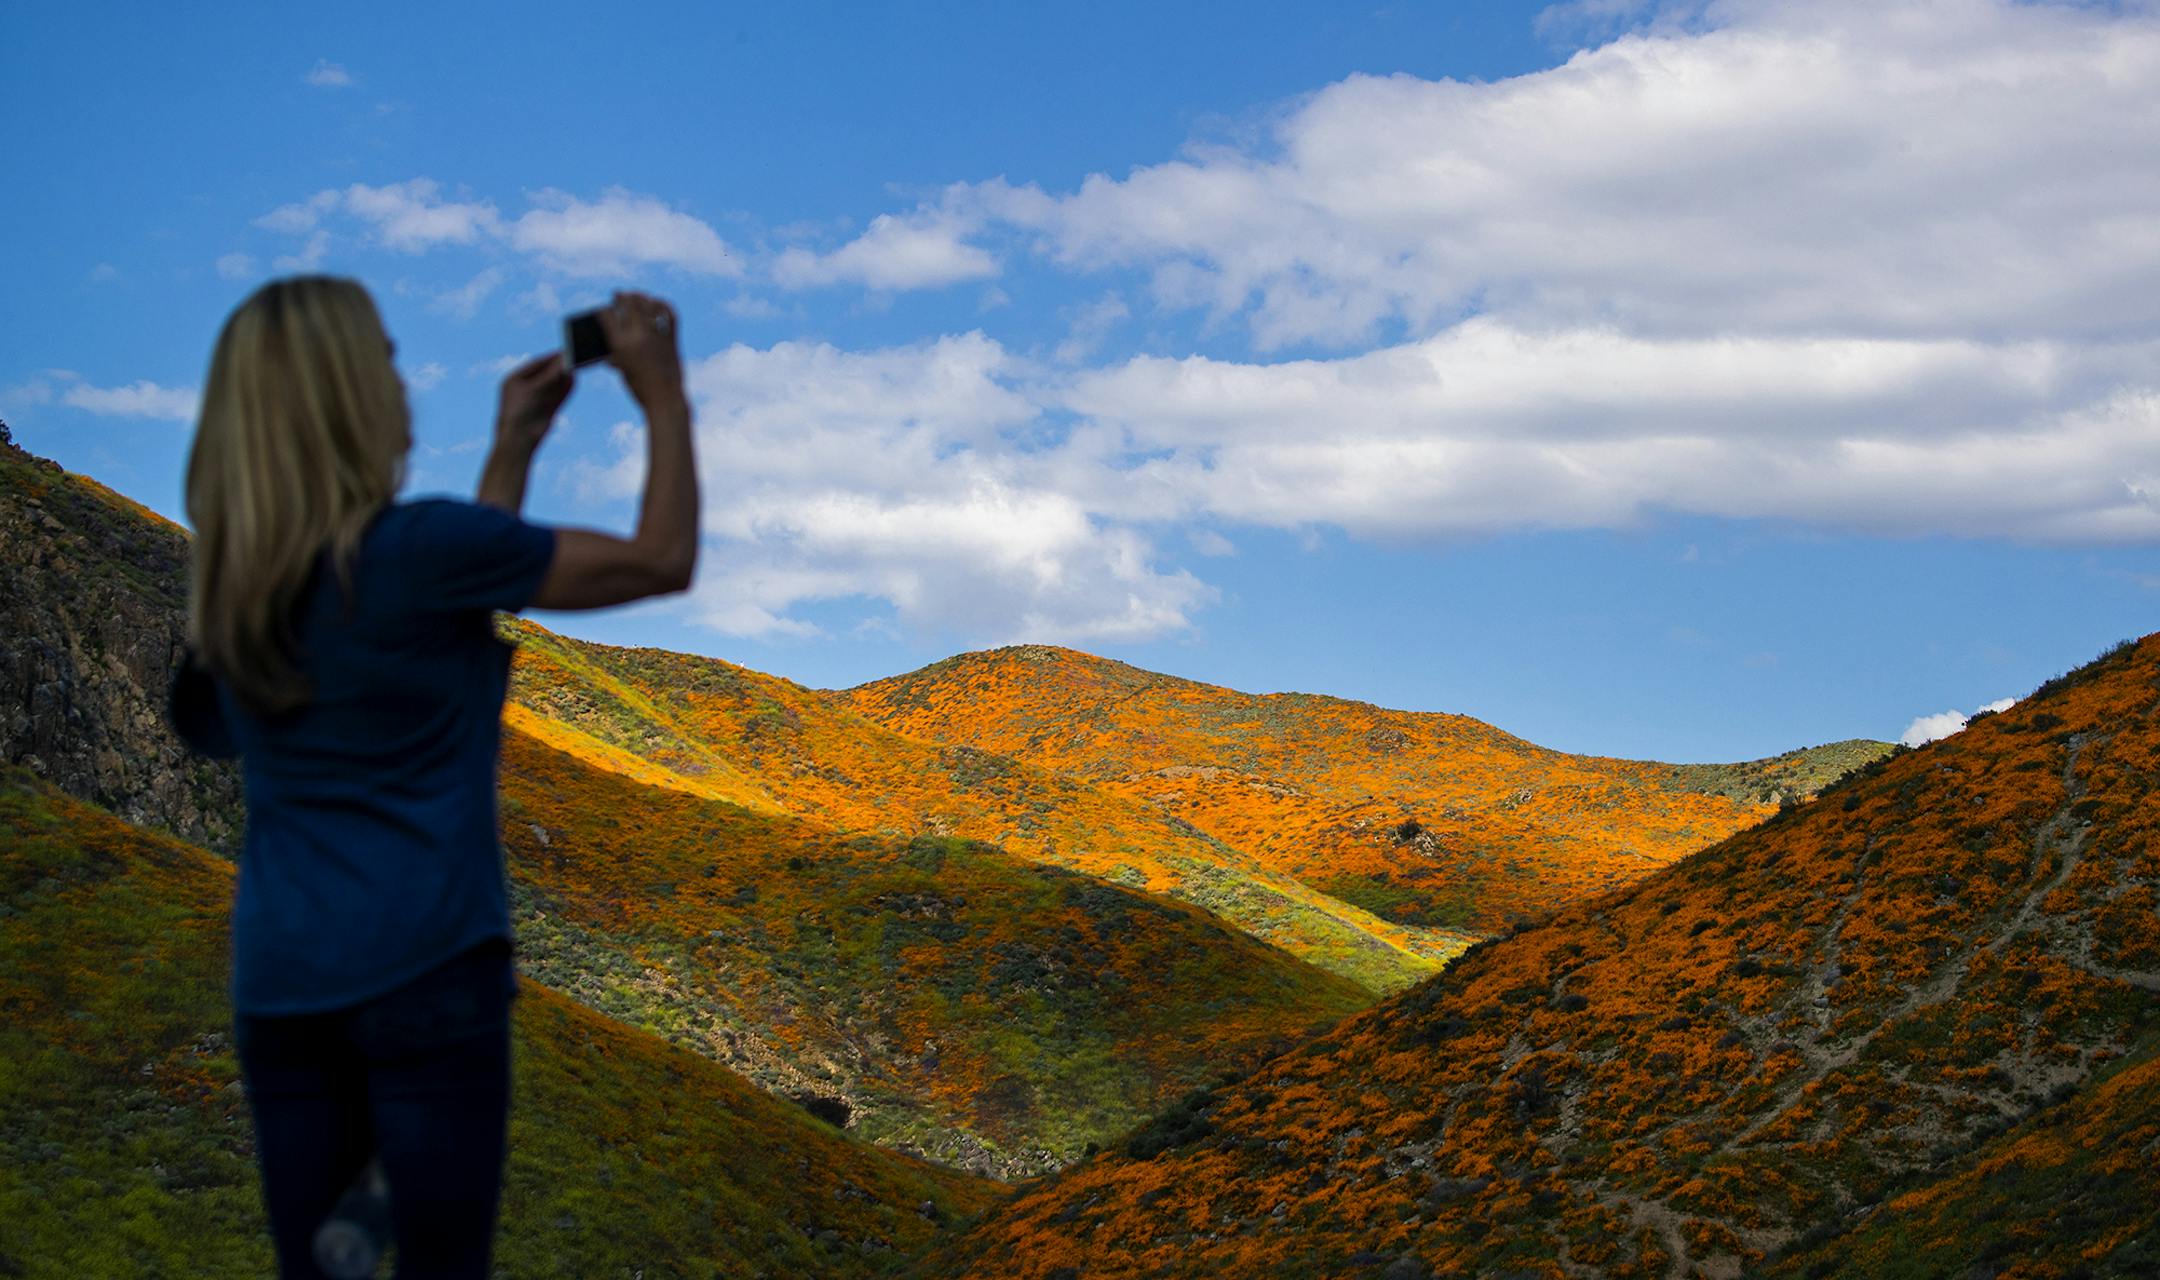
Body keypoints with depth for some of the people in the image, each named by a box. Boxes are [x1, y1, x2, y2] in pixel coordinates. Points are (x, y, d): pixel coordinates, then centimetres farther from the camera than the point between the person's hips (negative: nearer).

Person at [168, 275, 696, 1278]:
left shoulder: (232, 581, 7)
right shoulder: (409, 546, -13)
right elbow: (661, 561, -5)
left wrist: (513, 452, 25)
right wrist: (665, 400, 6)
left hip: (277, 980, 6)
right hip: (423, 969, -6)